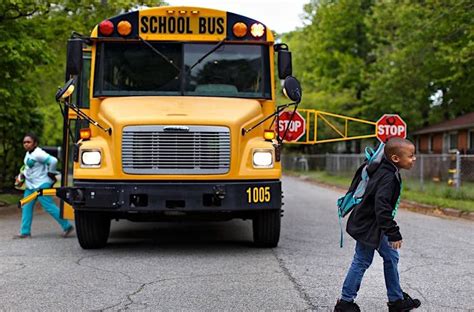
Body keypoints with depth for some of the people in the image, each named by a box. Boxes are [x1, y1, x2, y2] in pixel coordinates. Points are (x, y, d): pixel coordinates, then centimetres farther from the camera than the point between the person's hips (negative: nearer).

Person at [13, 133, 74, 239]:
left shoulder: (38, 154, -20)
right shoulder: (28, 154, 11)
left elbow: (53, 161, -29)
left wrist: (51, 174, -17)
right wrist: (21, 176, 14)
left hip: (41, 185, -10)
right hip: (30, 185, 10)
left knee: (49, 206, -9)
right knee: (26, 207, 7)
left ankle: (67, 226, -1)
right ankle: (25, 232, 11)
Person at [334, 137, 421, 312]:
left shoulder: (386, 171, 4)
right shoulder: (388, 178, -26)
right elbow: (382, 206, -34)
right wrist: (393, 233, -32)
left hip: (373, 225, 10)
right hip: (368, 227, -10)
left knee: (391, 257, 14)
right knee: (362, 262, 0)